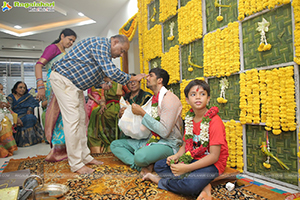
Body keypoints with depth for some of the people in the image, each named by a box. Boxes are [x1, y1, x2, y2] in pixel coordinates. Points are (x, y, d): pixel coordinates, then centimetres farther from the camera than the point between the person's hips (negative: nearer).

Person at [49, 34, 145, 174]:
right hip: (63, 78, -11)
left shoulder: (104, 52, 16)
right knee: (73, 120, -11)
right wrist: (132, 78, -14)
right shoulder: (101, 44, -17)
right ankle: (76, 164, -3)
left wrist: (102, 84, 1)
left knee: (82, 120, 11)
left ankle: (85, 156, 20)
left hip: (75, 83, 11)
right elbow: (111, 72, -26)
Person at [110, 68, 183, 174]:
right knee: (115, 145, 3)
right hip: (149, 140, 9)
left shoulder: (169, 99, -15)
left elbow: (164, 131, -23)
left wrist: (142, 113, -17)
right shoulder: (153, 99, 12)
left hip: (167, 144, -9)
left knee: (141, 156, -39)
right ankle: (143, 167, -15)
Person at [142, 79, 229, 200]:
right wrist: (175, 157, -12)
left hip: (212, 164, -7)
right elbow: (185, 145, 11)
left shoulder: (214, 121, -18)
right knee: (158, 166, -3)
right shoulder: (189, 119, 6)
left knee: (189, 185, -35)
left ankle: (159, 180, -3)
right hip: (192, 159, 8)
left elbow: (214, 156, -22)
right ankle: (202, 186, -11)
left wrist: (187, 168, -28)